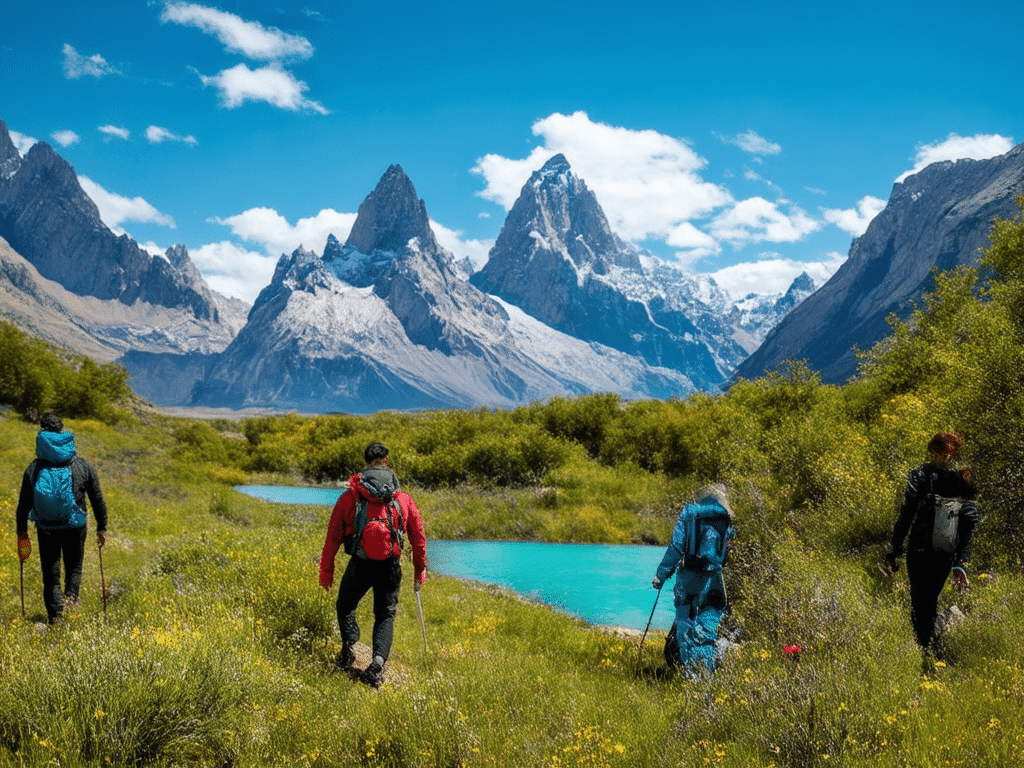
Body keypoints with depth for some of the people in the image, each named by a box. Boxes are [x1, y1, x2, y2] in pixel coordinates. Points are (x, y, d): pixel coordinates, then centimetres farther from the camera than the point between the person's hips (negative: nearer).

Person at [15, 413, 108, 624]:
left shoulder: (33, 469, -3)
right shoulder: (83, 466, -1)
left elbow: (24, 504, -1)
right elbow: (98, 500, 2)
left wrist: (22, 533, 9)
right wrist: (102, 528, 11)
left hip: (46, 529, 0)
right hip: (75, 527, 1)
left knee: (50, 573, 12)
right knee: (74, 567, 17)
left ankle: (55, 614, 5)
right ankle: (71, 597, -10)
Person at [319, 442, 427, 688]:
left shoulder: (349, 498, -1)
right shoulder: (404, 499, 4)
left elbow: (333, 538, 1)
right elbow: (418, 537, 10)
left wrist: (326, 571, 9)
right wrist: (420, 569, 22)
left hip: (360, 565, -1)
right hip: (391, 566, 1)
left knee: (345, 607, 22)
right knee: (386, 615, 13)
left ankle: (349, 646, 0)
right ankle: (378, 661, -7)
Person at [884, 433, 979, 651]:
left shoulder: (921, 475, -6)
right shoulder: (963, 482, 6)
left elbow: (905, 515, -9)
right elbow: (968, 529, 6)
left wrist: (893, 553, -5)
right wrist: (961, 565, 10)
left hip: (920, 550, -4)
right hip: (947, 554, 5)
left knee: (919, 604, 1)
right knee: (931, 600, 20)